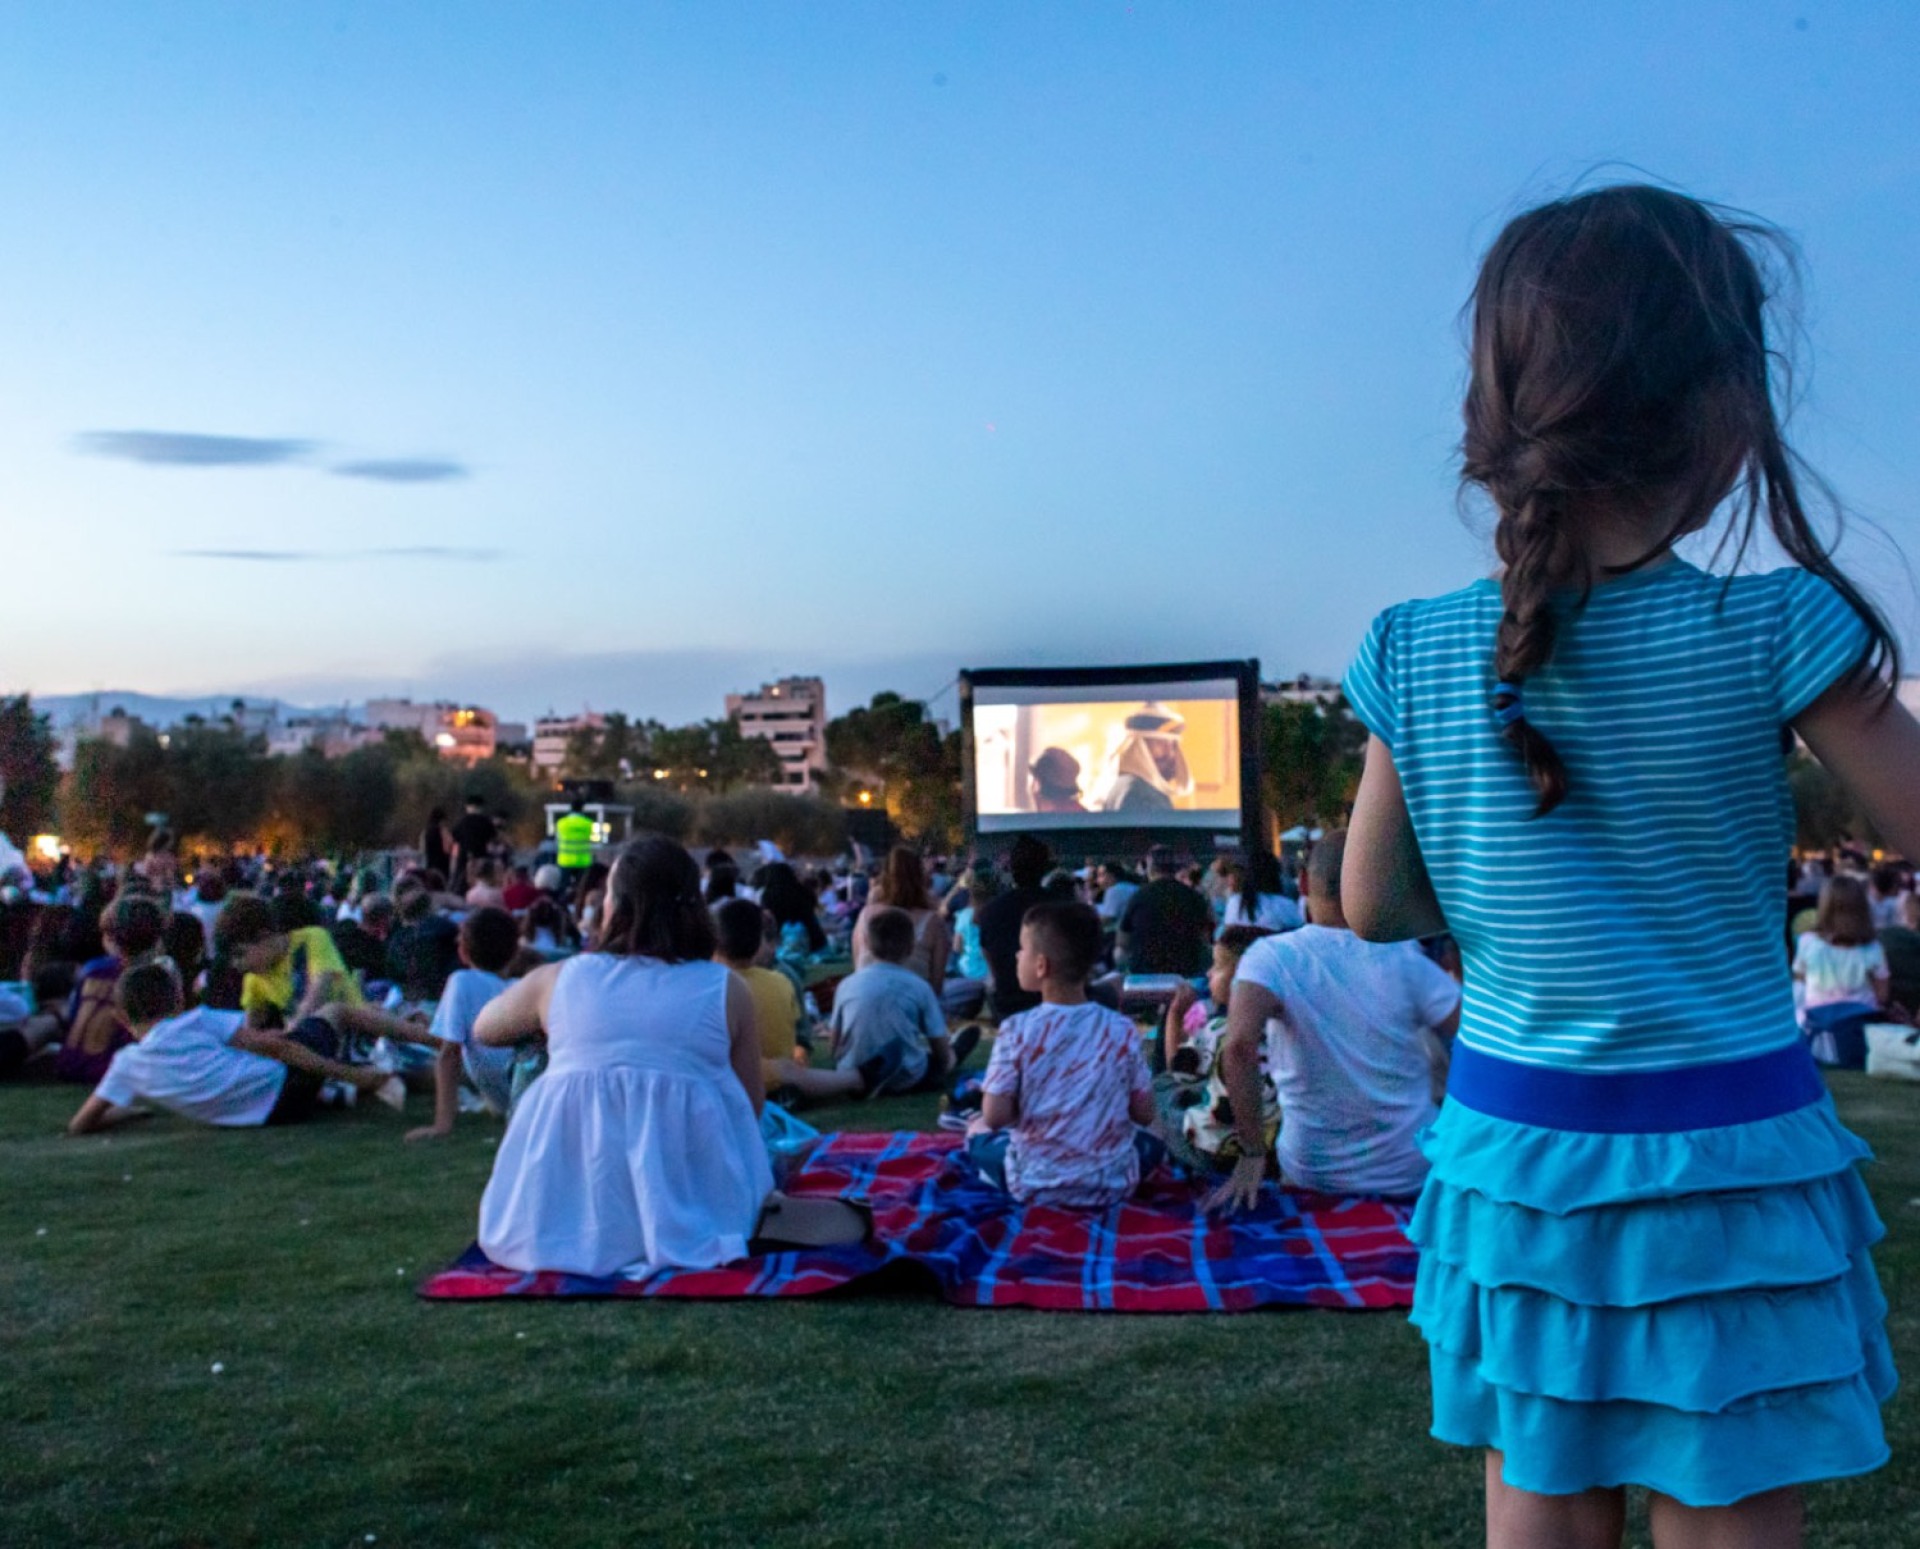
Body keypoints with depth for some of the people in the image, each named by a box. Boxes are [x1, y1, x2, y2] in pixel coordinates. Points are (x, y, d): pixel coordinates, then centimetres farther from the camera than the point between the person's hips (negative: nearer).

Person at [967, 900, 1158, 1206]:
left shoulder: (1017, 1031, -14)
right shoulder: (1123, 1030, -8)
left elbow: (995, 1117, -13)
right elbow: (1144, 1114, -1)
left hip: (1035, 1186, -1)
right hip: (1113, 1186, 1)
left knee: (977, 1129, 27)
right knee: (1150, 1139, 32)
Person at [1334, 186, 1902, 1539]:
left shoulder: (1417, 652, -5)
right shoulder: (1774, 633, -15)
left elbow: (1377, 910, 3)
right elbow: (1913, 834, -5)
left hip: (1510, 1153, 3)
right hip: (1726, 1171, -3)